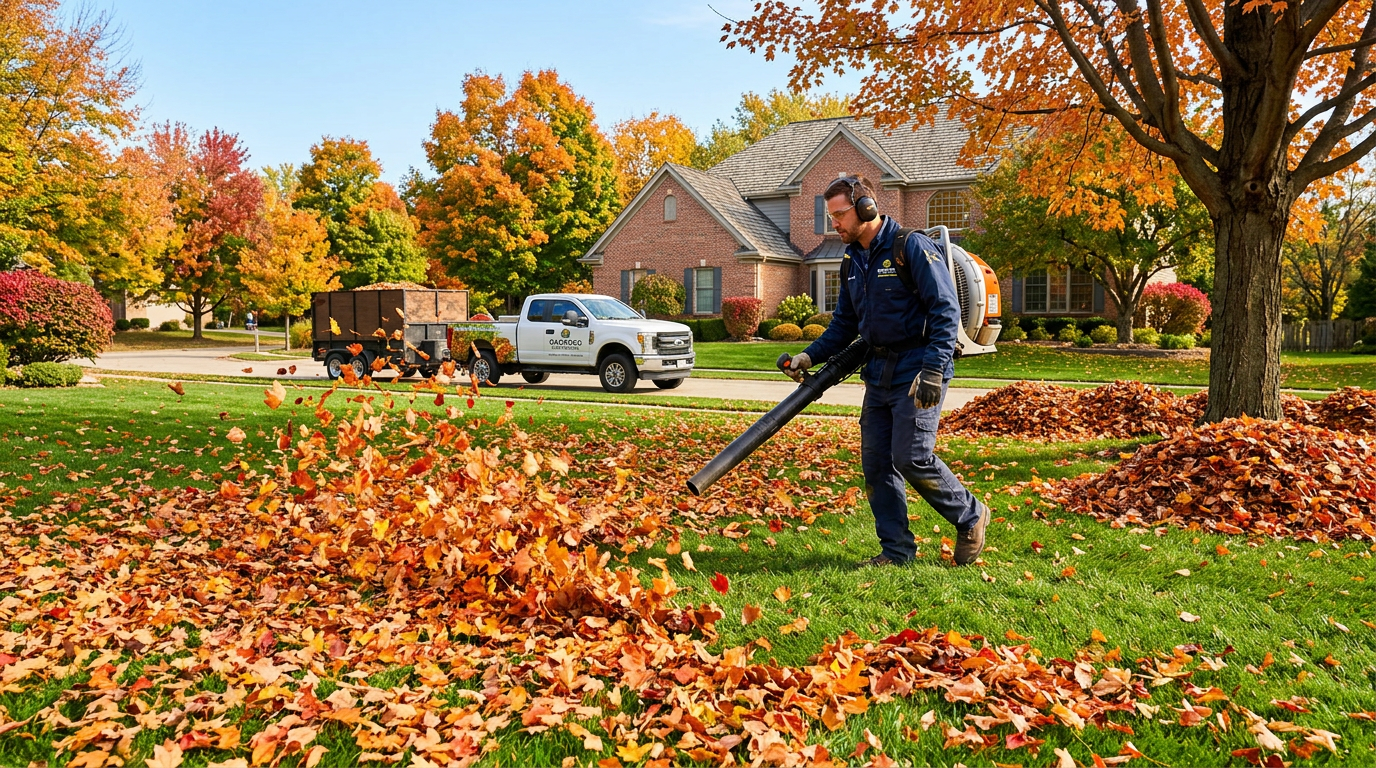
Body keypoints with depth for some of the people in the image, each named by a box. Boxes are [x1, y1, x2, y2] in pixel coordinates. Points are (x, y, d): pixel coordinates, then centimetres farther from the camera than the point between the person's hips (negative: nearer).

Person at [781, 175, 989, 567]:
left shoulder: (912, 247, -11)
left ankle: (970, 517, 14)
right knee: (875, 462, 5)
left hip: (918, 370, -8)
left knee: (911, 458, -12)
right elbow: (844, 323, 20)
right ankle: (896, 550, 16)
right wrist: (810, 355, 8)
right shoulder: (852, 260, 12)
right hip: (879, 372, 8)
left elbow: (946, 310, -16)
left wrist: (933, 370, -23)